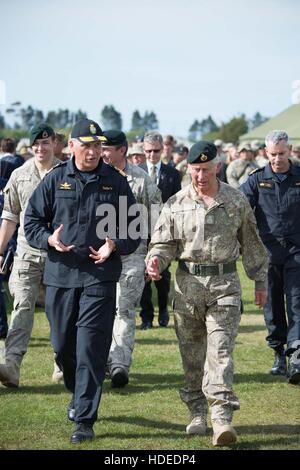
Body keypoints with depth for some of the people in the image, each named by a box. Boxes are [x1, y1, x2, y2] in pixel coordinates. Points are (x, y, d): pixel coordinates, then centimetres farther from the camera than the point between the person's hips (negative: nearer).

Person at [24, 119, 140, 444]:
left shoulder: (116, 182, 5)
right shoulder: (54, 180, 6)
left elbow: (133, 228, 9)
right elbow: (32, 221, 9)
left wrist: (114, 245, -11)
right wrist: (49, 239, -11)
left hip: (100, 275, -2)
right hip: (59, 274, 2)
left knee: (91, 347, -9)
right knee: (62, 344, 11)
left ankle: (84, 420, -6)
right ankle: (78, 393, 40)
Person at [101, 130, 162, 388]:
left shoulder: (141, 179, -1)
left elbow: (155, 219, 3)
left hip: (132, 253, -3)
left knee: (124, 309, -8)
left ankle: (120, 365, -11)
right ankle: (111, 359, 19)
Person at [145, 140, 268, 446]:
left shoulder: (236, 201, 5)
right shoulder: (176, 204, 5)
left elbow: (251, 244, 14)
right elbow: (164, 242, 6)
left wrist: (260, 281, 17)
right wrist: (156, 260, -16)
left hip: (224, 285, -2)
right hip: (188, 284, 2)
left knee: (220, 350, -11)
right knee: (191, 353, 6)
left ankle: (222, 418, -15)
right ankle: (197, 414, 19)